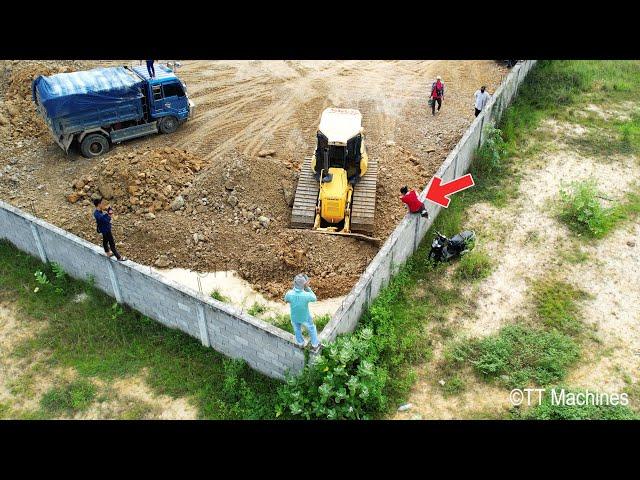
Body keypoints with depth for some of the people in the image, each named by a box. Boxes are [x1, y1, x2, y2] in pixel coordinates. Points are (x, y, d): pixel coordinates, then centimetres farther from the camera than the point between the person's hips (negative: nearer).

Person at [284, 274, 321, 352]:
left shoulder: (289, 294, -33)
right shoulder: (307, 295, -39)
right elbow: (314, 298, -15)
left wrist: (294, 287, -13)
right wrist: (307, 287, -24)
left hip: (294, 317, 2)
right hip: (305, 317, -2)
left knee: (297, 330, 32)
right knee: (311, 329, 29)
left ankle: (301, 344, 58)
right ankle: (315, 345, 49)